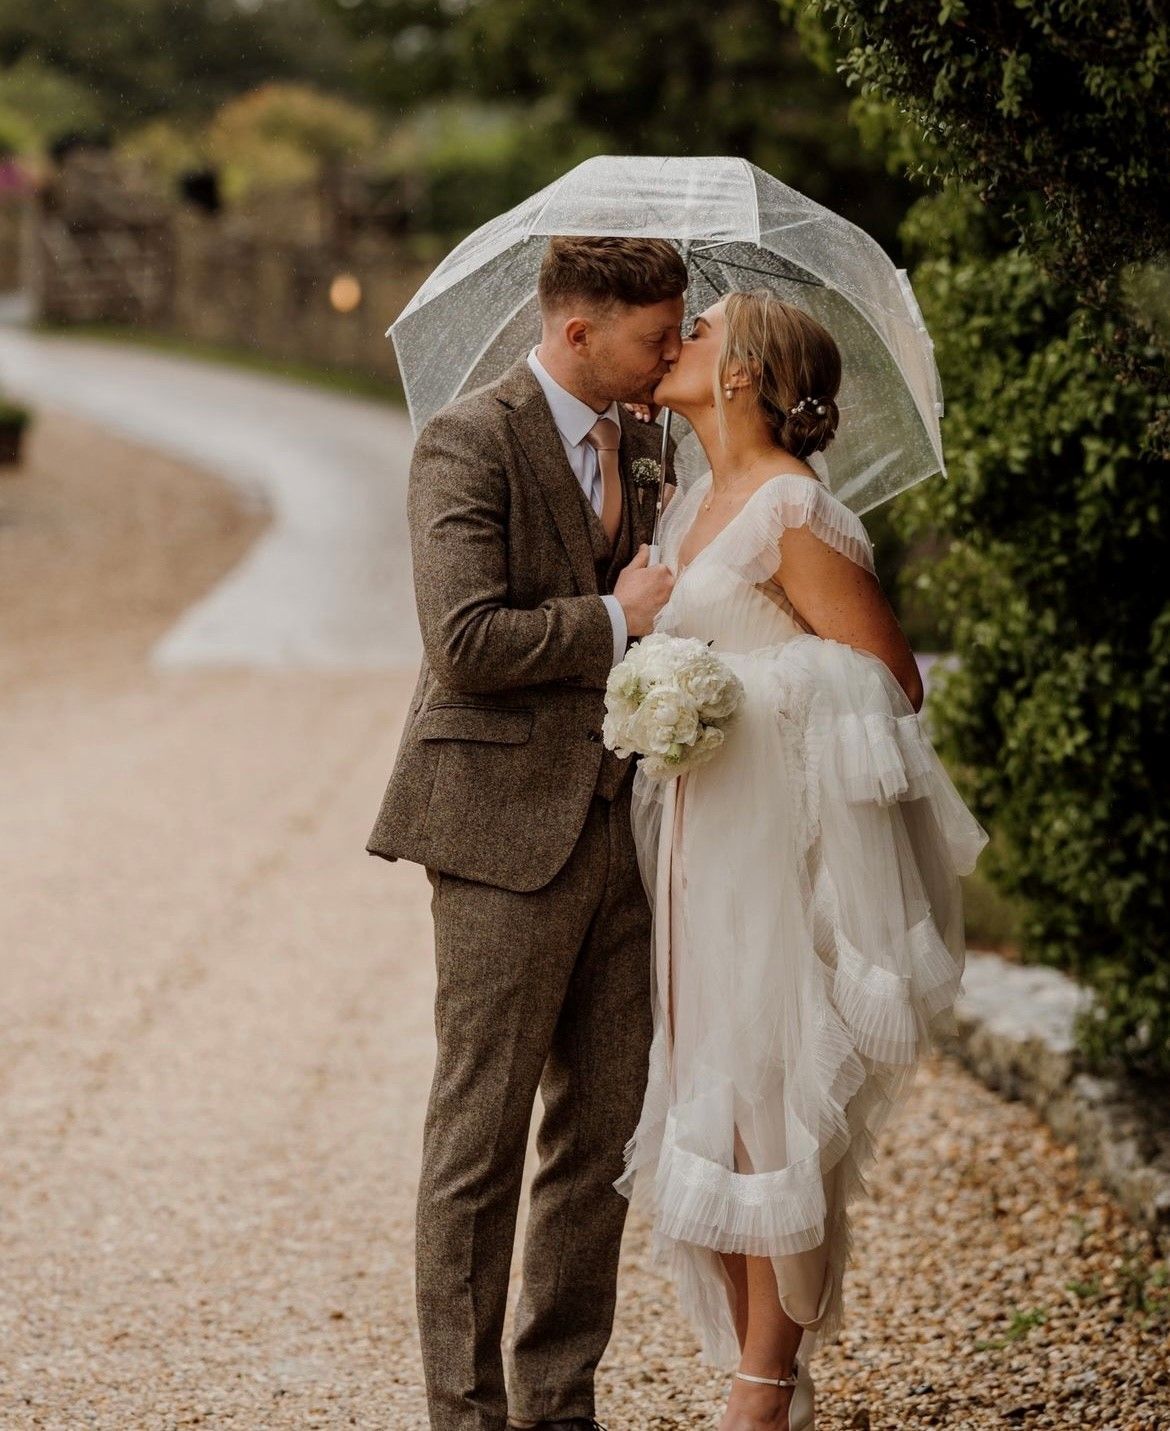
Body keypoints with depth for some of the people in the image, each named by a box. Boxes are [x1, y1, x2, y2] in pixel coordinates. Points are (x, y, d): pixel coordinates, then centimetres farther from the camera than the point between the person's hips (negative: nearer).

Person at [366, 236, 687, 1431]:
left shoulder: (642, 446, 14)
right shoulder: (469, 443, -10)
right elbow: (466, 642, -19)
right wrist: (617, 621, -10)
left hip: (620, 827, 7)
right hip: (507, 831, -7)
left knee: (604, 1131, 9)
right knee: (482, 1133, 0)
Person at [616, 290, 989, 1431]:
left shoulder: (794, 513, -12)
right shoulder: (691, 507, 14)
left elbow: (889, 677, -10)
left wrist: (744, 700, -7)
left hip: (782, 835, -8)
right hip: (700, 839, 8)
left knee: (765, 1106, -3)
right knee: (708, 1101, 9)